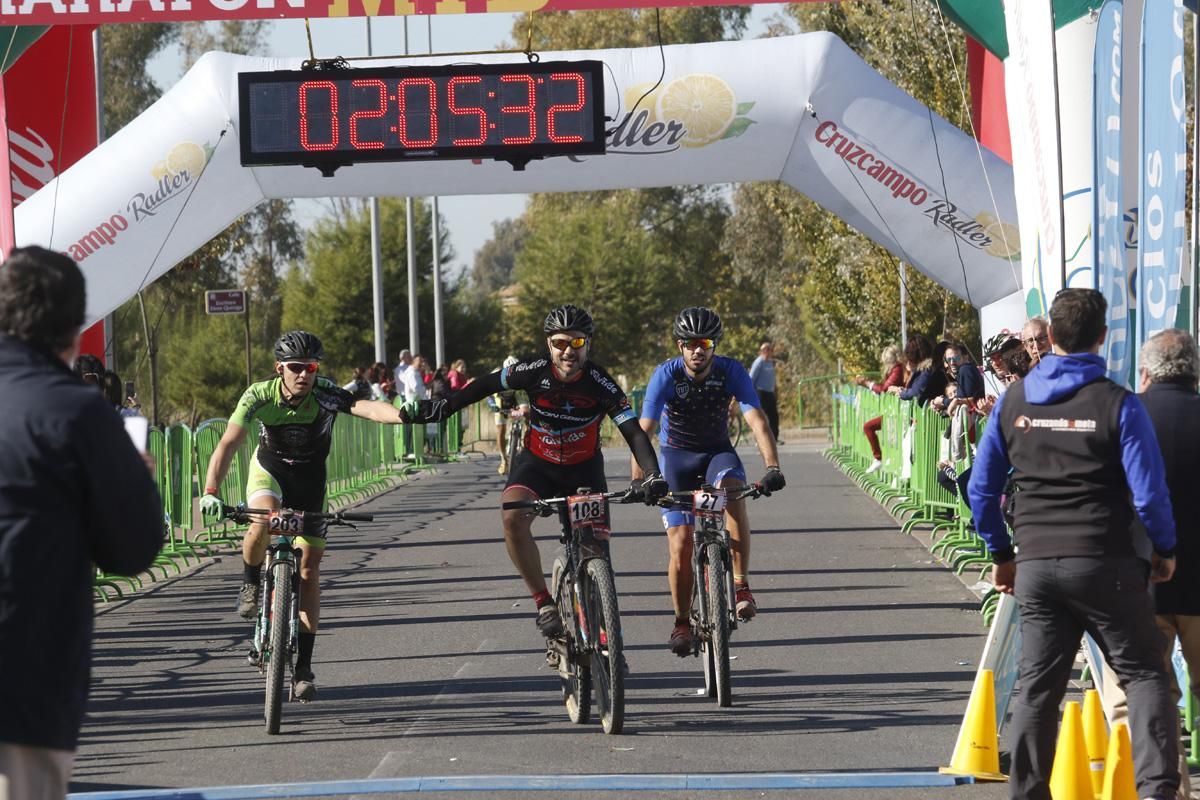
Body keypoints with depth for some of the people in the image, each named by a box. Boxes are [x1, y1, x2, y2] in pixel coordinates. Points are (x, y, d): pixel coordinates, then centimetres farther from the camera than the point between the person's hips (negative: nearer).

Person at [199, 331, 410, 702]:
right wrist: (210, 491, -46)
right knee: (262, 523, -36)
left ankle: (303, 667, 4)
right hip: (269, 468, -1)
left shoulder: (325, 393, -27)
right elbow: (228, 443, -32)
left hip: (309, 478, 1)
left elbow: (365, 407, -46)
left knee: (309, 569, -4)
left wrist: (403, 414, -67)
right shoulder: (259, 396, -25)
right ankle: (251, 584, -3)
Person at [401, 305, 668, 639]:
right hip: (537, 463, 0)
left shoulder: (600, 383, -22)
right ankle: (544, 604, -22)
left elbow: (634, 432, -26)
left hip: (583, 468, 0)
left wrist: (654, 475, -40)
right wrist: (443, 408, -4)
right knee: (512, 516, -29)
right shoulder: (534, 372, -19)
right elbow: (487, 385, -3)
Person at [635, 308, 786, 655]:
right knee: (680, 542, -10)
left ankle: (741, 585, -28)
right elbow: (644, 430, -28)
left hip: (717, 451, 0)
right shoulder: (666, 375, -22)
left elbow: (757, 420, -28)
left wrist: (772, 467, -43)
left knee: (733, 492, -34)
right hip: (676, 454, 0)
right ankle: (682, 622, 10)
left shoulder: (731, 372, -20)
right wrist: (638, 480, -41)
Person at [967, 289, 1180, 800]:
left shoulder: (1013, 402, 5)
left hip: (1036, 564, 4)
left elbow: (981, 488, 10)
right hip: (1104, 563, -4)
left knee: (1037, 686, 11)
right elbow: (1149, 494, -9)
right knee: (1143, 674, 3)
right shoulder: (1117, 405, -8)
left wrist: (1000, 553, 20)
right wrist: (1165, 550, 7)